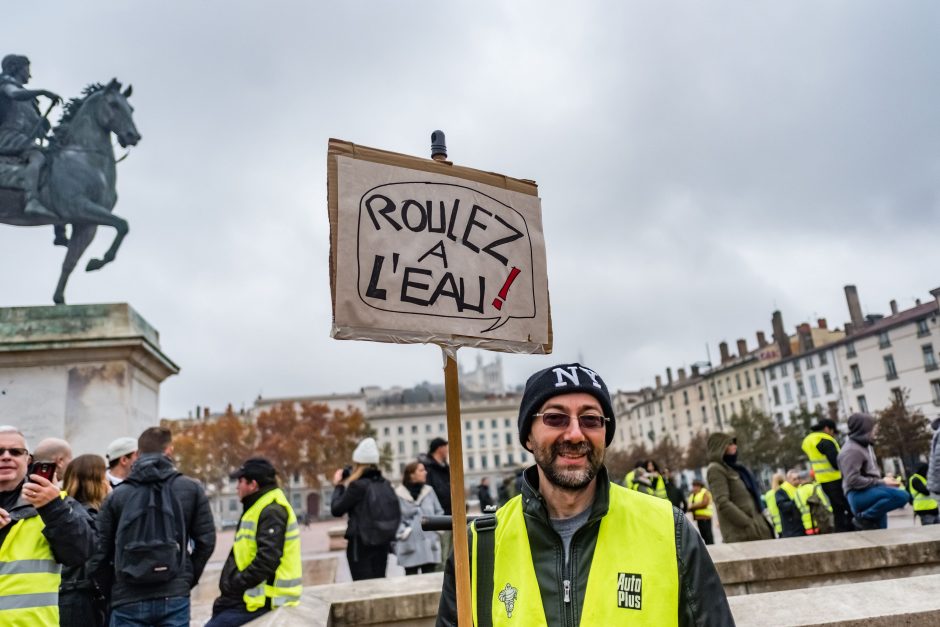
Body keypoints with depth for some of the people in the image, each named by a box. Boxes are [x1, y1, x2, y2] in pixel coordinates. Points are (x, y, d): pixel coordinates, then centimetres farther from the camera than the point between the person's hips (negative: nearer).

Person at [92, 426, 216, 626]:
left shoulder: (116, 496, 4)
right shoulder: (190, 489, 3)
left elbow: (99, 552, 2)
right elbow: (206, 540, 2)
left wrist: (113, 588, 17)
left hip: (127, 601, 1)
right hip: (174, 597, 0)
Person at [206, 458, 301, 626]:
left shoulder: (272, 511, -15)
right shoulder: (259, 508, 18)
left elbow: (267, 560, -25)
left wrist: (235, 585, -18)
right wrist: (232, 584, 8)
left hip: (263, 600, -10)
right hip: (252, 596, 10)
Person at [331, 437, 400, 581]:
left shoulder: (358, 485, -13)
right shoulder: (385, 484, 5)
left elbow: (336, 509, -5)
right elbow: (396, 513, 9)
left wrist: (338, 486, 4)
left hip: (360, 543, -6)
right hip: (383, 542, 6)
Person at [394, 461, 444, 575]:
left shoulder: (429, 491, 7)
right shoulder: (399, 494, -6)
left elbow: (439, 512, 14)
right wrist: (403, 532, -12)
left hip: (429, 544, 3)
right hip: (410, 545, -3)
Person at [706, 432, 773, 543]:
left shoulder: (733, 467, 19)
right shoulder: (715, 469, -7)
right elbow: (723, 503, -17)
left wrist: (763, 521, 14)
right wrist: (748, 524, -18)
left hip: (757, 529, 8)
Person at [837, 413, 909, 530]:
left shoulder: (865, 446, 18)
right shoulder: (851, 450, -14)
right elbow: (853, 480, -21)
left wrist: (884, 480, 8)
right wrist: (881, 483, -16)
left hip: (870, 492, 10)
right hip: (858, 495, -10)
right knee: (902, 496, -25)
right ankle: (864, 517, -16)